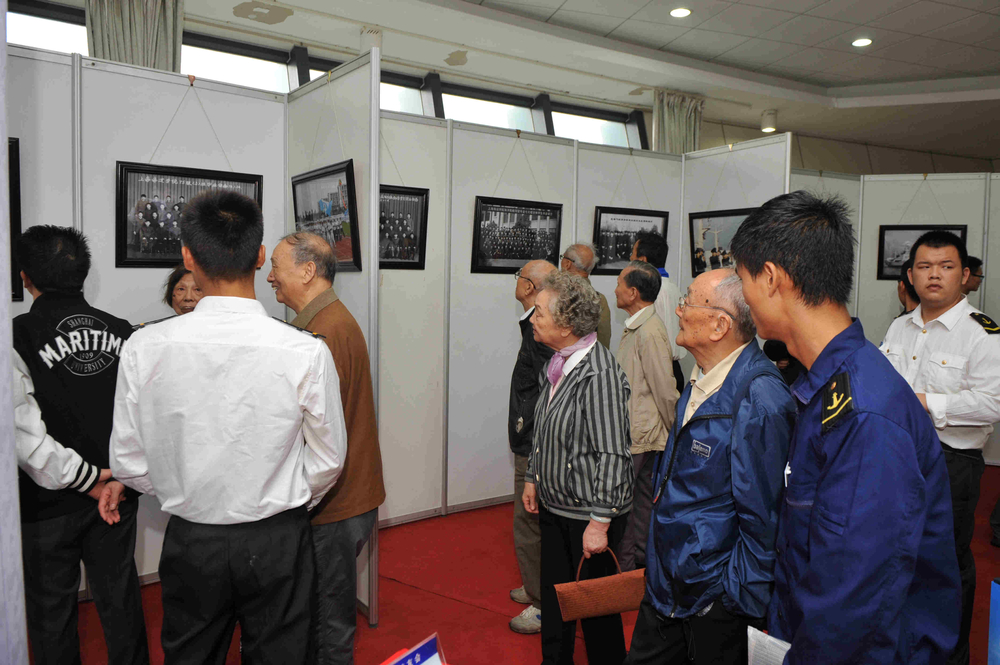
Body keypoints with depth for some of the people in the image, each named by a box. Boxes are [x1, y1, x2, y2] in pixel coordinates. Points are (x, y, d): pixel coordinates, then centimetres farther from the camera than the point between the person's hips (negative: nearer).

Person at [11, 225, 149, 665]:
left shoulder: (18, 337, -14)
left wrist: (84, 477, -13)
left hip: (49, 502, -3)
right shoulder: (122, 332, -2)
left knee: (52, 612, 14)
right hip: (118, 494, 4)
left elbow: (23, 430, -20)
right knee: (120, 600, 17)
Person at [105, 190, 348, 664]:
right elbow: (327, 463, -9)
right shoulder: (305, 352, -20)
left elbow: (130, 461, -4)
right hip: (276, 542, -1)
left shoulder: (144, 348, -14)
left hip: (189, 540, 2)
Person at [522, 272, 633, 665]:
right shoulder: (557, 363, 4)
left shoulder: (600, 374, -23)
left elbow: (612, 456, -24)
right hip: (554, 504, 8)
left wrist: (600, 522, -22)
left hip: (589, 514, -8)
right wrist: (532, 477, 18)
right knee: (554, 598, 21)